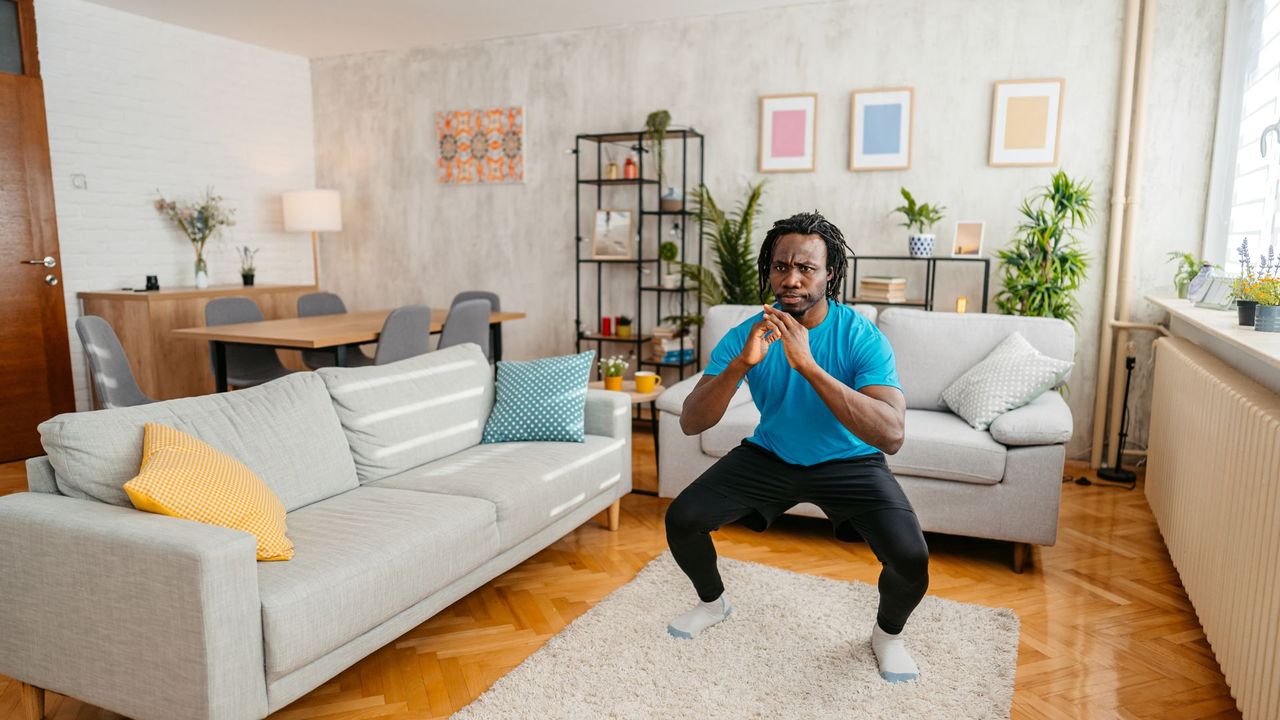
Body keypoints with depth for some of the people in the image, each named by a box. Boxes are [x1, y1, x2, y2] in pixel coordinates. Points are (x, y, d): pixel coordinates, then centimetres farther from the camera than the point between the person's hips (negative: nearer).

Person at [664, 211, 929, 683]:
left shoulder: (862, 337, -23)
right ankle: (713, 602, 22)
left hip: (849, 463, -2)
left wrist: (808, 365, -44)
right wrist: (741, 364, -40)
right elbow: (691, 423, -22)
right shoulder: (746, 335, -16)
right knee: (681, 519, -11)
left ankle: (888, 633, 14)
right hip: (769, 455, 3)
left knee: (910, 557, -23)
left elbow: (892, 435, -37)